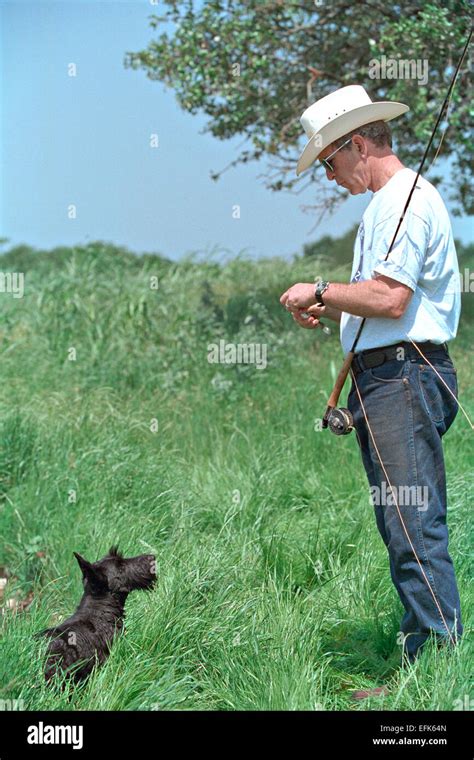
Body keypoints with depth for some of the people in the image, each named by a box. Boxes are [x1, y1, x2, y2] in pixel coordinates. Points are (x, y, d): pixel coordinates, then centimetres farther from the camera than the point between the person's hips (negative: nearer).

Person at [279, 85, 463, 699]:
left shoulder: (406, 200, -11)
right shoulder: (386, 204, 23)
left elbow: (390, 298, -21)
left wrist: (320, 291, -8)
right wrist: (329, 309, 14)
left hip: (404, 375, -11)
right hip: (378, 379, 11)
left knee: (414, 527, -13)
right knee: (401, 529, 9)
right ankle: (420, 664, 12)